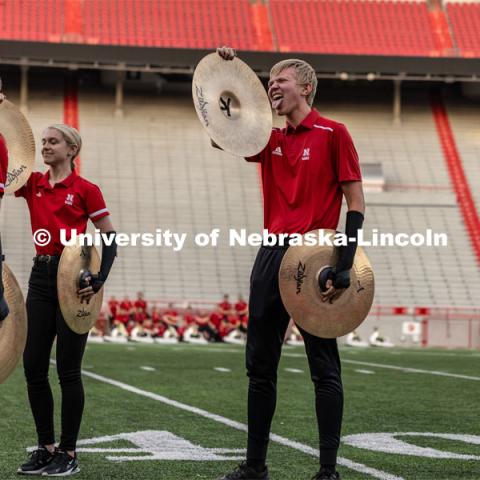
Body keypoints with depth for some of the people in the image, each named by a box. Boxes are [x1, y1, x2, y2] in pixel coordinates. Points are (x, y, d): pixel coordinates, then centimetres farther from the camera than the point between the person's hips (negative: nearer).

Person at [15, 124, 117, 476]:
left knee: (68, 369, -1)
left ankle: (68, 453, 8)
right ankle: (46, 447, 16)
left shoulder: (86, 190, -4)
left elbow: (110, 237, -3)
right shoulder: (33, 184, 10)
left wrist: (100, 279, -16)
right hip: (41, 276, 6)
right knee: (34, 366, 5)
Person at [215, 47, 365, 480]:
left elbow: (355, 201, -6)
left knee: (324, 368, -1)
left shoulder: (332, 133, -3)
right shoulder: (272, 140, 14)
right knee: (260, 366, 9)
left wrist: (345, 263, -15)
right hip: (272, 256, 7)